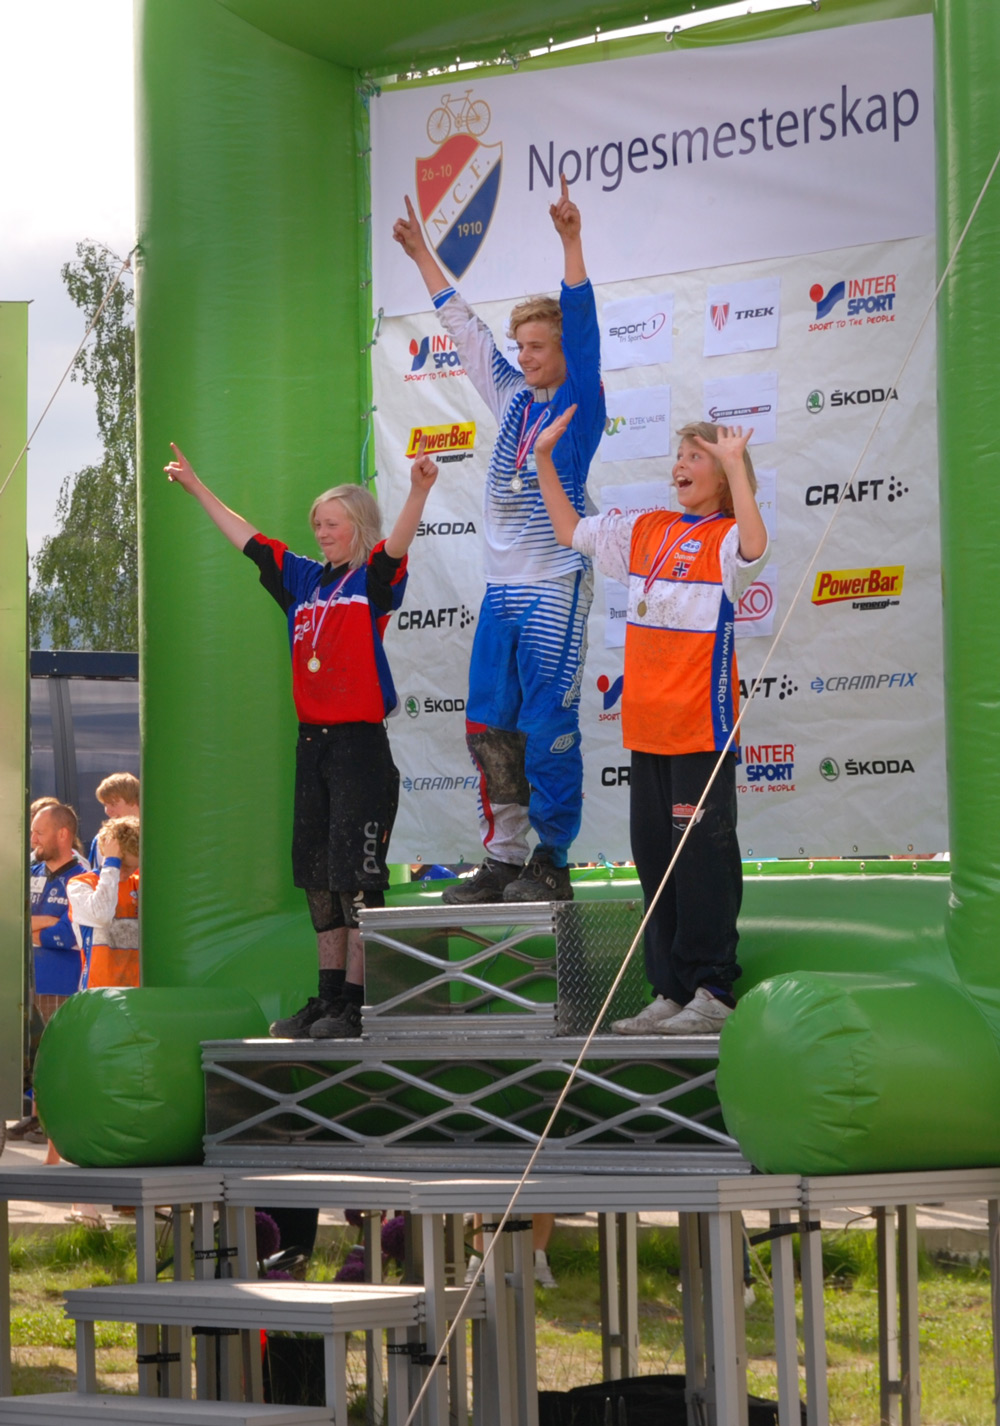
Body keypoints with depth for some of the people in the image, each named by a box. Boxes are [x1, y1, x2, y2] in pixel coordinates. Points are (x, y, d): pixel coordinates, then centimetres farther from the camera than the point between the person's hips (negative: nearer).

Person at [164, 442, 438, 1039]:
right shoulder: (304, 580, 15)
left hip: (360, 742, -7)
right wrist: (197, 487, 31)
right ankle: (329, 997, 15)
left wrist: (420, 490, -41)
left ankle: (356, 1004, -7)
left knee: (355, 873, -8)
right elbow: (247, 539, 25)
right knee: (318, 875, 9)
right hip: (313, 740, 7)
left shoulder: (375, 580, -3)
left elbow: (397, 545, -23)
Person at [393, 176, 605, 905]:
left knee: (547, 728, -7)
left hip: (556, 586, -7)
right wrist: (422, 255, 28)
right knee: (489, 727, 5)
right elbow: (465, 328, 23)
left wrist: (571, 244, -23)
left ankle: (552, 863, -2)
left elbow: (583, 330, -14)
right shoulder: (514, 399, 15)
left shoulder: (581, 404, -1)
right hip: (502, 589, 7)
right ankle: (504, 859, 11)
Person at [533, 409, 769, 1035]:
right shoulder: (647, 531, 15)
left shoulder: (725, 537, -5)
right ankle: (672, 993, 16)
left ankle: (713, 991, -1)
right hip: (648, 725, 7)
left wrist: (734, 465, -30)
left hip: (702, 725, -7)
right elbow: (570, 529, 26)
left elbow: (754, 547, -30)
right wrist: (545, 459, 19)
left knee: (702, 854, -6)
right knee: (655, 855, 9)